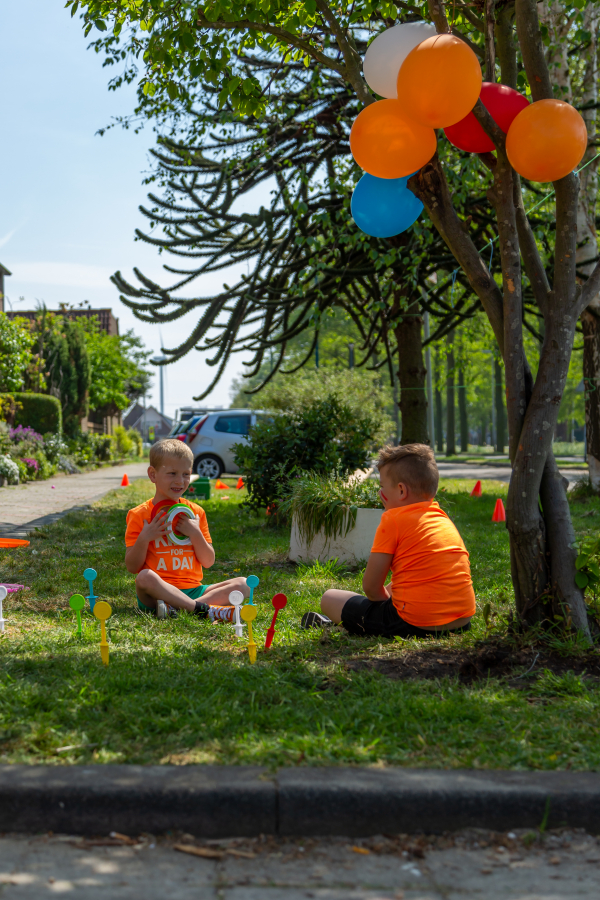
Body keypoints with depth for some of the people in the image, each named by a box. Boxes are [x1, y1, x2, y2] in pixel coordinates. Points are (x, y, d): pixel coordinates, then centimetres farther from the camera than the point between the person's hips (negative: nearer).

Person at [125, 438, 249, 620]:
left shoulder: (195, 512, 12)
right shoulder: (139, 515, 3)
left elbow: (208, 562, 8)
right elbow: (132, 567, -1)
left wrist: (195, 534, -7)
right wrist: (144, 538, -17)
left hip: (193, 590, 4)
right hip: (158, 592, -4)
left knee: (243, 584, -15)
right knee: (145, 577, -37)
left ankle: (175, 608, -30)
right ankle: (205, 609, -36)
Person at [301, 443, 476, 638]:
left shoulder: (393, 519, -7)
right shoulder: (444, 519, 14)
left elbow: (371, 586, -5)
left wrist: (388, 599, 14)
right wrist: (390, 592, 26)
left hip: (417, 624, -8)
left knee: (329, 598, 5)